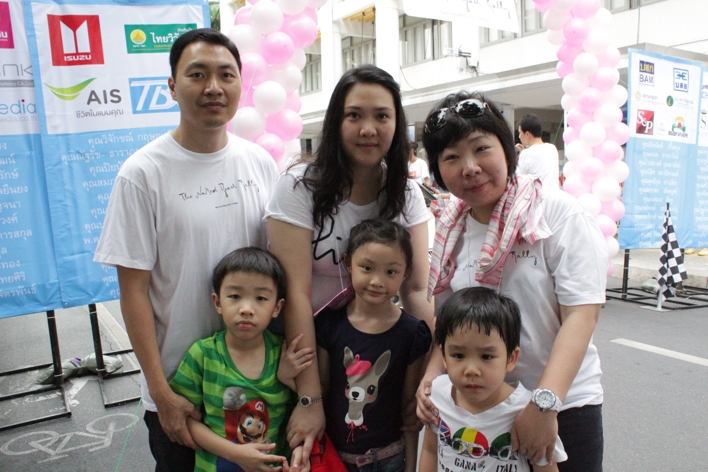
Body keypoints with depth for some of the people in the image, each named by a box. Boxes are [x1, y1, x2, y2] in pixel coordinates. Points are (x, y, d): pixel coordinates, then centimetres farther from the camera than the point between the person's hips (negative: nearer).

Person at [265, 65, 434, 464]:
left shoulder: (408, 195, -5)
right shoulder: (300, 187, -18)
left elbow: (418, 290, -10)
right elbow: (296, 293, -22)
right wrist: (309, 399, -22)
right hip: (305, 348, -3)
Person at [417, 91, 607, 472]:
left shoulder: (559, 213, -13)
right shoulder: (451, 233, 1)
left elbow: (581, 315, -17)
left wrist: (544, 403, -24)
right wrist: (431, 376, -7)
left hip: (562, 405, -3)